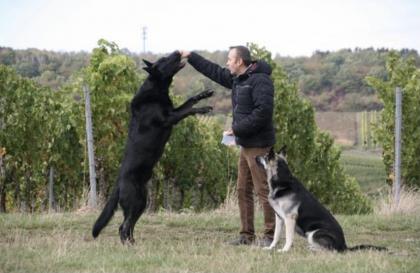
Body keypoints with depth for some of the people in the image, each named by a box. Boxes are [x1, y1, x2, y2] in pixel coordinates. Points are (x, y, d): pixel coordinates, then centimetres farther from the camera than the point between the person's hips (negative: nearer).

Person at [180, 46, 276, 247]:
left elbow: (262, 112, -25)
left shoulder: (260, 81, -16)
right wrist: (191, 57, 28)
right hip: (246, 145, 10)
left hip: (259, 145, -10)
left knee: (263, 189, -8)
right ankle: (247, 235, 15)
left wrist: (237, 129, -20)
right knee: (243, 190, 11)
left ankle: (271, 235, -5)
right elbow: (214, 72, 27)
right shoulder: (237, 79, 13)